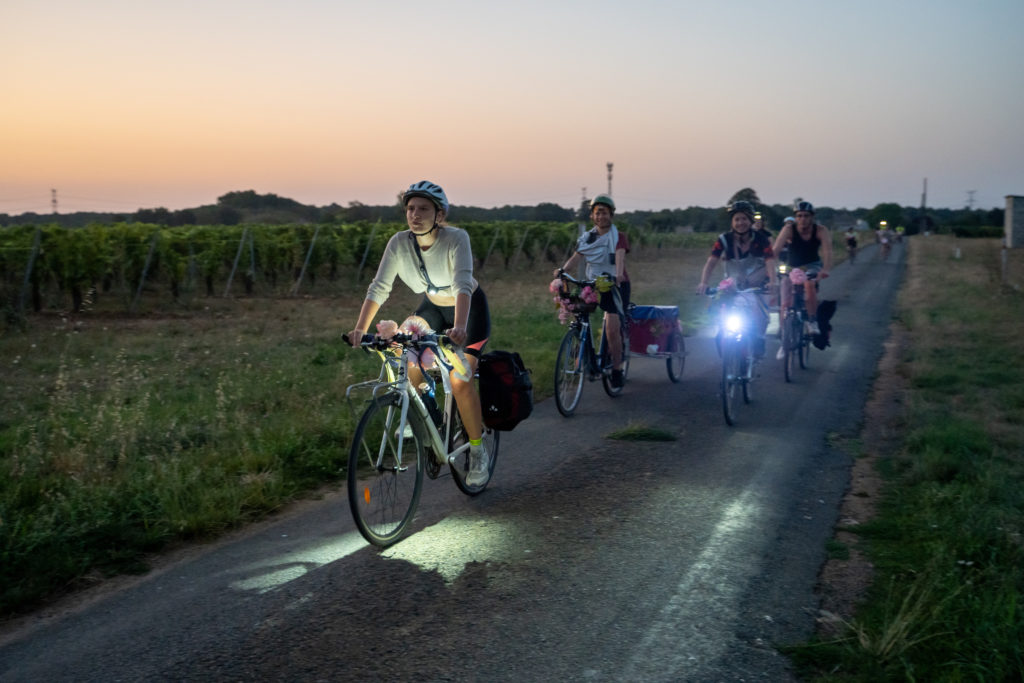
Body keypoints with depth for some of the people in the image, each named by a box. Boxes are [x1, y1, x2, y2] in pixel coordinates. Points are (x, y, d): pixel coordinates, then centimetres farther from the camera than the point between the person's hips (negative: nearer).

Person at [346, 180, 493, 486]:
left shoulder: (456, 238, -29)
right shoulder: (399, 242, -17)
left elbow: (463, 284, -42)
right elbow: (379, 288, -20)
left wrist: (459, 328, -58)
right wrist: (360, 329, -33)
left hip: (469, 310, -4)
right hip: (433, 307, 5)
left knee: (459, 381, -19)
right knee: (408, 365, -14)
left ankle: (478, 451, -1)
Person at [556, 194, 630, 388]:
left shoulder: (619, 237, -3)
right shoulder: (587, 238, 9)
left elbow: (620, 255, -23)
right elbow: (576, 256, -5)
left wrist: (618, 274, -43)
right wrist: (562, 269, -25)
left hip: (615, 284, -5)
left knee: (612, 328, -15)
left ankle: (617, 371, -5)